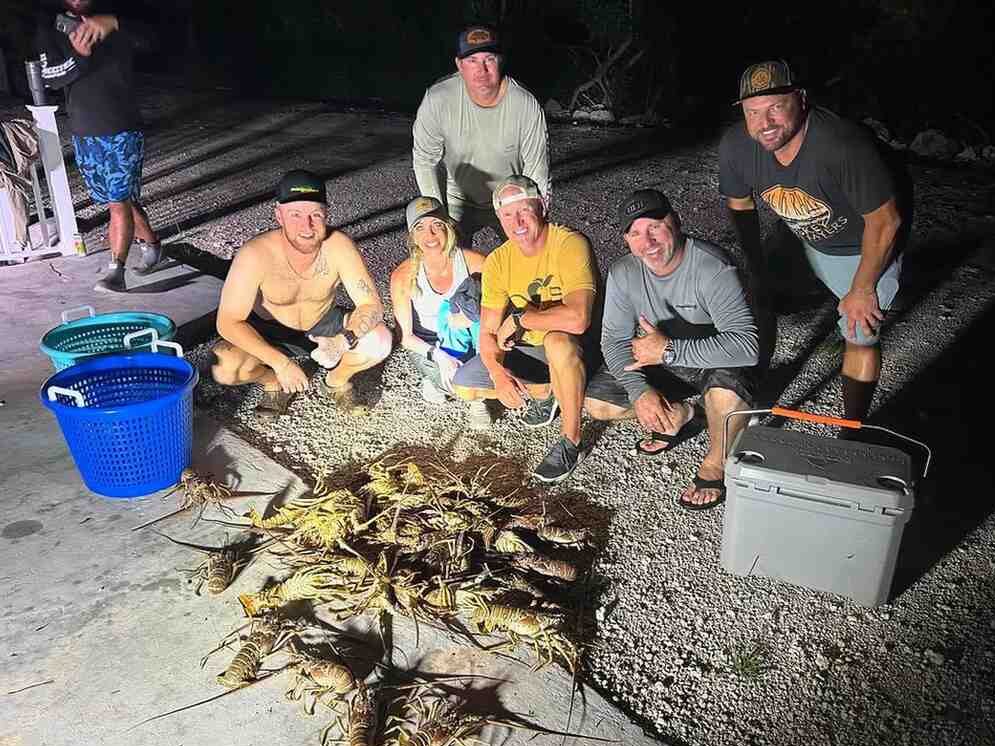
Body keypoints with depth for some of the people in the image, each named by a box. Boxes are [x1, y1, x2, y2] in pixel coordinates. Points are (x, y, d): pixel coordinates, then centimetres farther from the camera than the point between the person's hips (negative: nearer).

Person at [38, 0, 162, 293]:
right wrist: (78, 57, -28)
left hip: (122, 132, -4)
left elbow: (147, 42, -21)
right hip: (84, 136, 4)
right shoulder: (51, 32, 4)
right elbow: (50, 77, -10)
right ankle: (151, 243, 33)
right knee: (120, 199, 13)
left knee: (120, 200, -11)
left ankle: (115, 272, -13)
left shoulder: (118, 27, -2)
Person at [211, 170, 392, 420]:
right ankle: (274, 383, 7)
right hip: (268, 333, -1)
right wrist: (279, 362, -38)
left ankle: (336, 381, 8)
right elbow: (229, 322, -28)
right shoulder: (255, 254, -31)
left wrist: (343, 341, -42)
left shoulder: (338, 246, -26)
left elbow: (371, 305, -22)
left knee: (380, 341, -24)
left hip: (323, 325, 1)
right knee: (223, 368, -29)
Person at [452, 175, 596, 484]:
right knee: (462, 384, -7)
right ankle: (544, 392, 13)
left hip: (580, 348, -6)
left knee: (558, 340, -41)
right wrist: (499, 373, -28)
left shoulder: (570, 244, -26)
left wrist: (518, 318, -25)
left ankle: (571, 441, -21)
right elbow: (487, 333, -7)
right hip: (531, 349, 6)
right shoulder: (498, 261, -7)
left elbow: (577, 319, -40)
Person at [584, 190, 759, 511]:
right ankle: (680, 416, 17)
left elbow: (747, 345, -41)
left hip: (715, 358, -5)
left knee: (728, 391, -39)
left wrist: (668, 350, -42)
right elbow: (615, 339, -10)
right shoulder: (622, 274, -14)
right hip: (660, 356, 6)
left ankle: (716, 463, -7)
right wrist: (639, 391, -27)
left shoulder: (713, 268, -32)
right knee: (595, 403, -5)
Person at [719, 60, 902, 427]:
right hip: (812, 241, 5)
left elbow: (884, 221, -27)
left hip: (867, 246, -5)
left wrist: (862, 290, -18)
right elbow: (740, 206, -3)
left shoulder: (843, 147, -40)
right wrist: (757, 268, 5)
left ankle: (852, 430, 9)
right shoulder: (734, 147, -24)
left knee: (859, 337, -4)